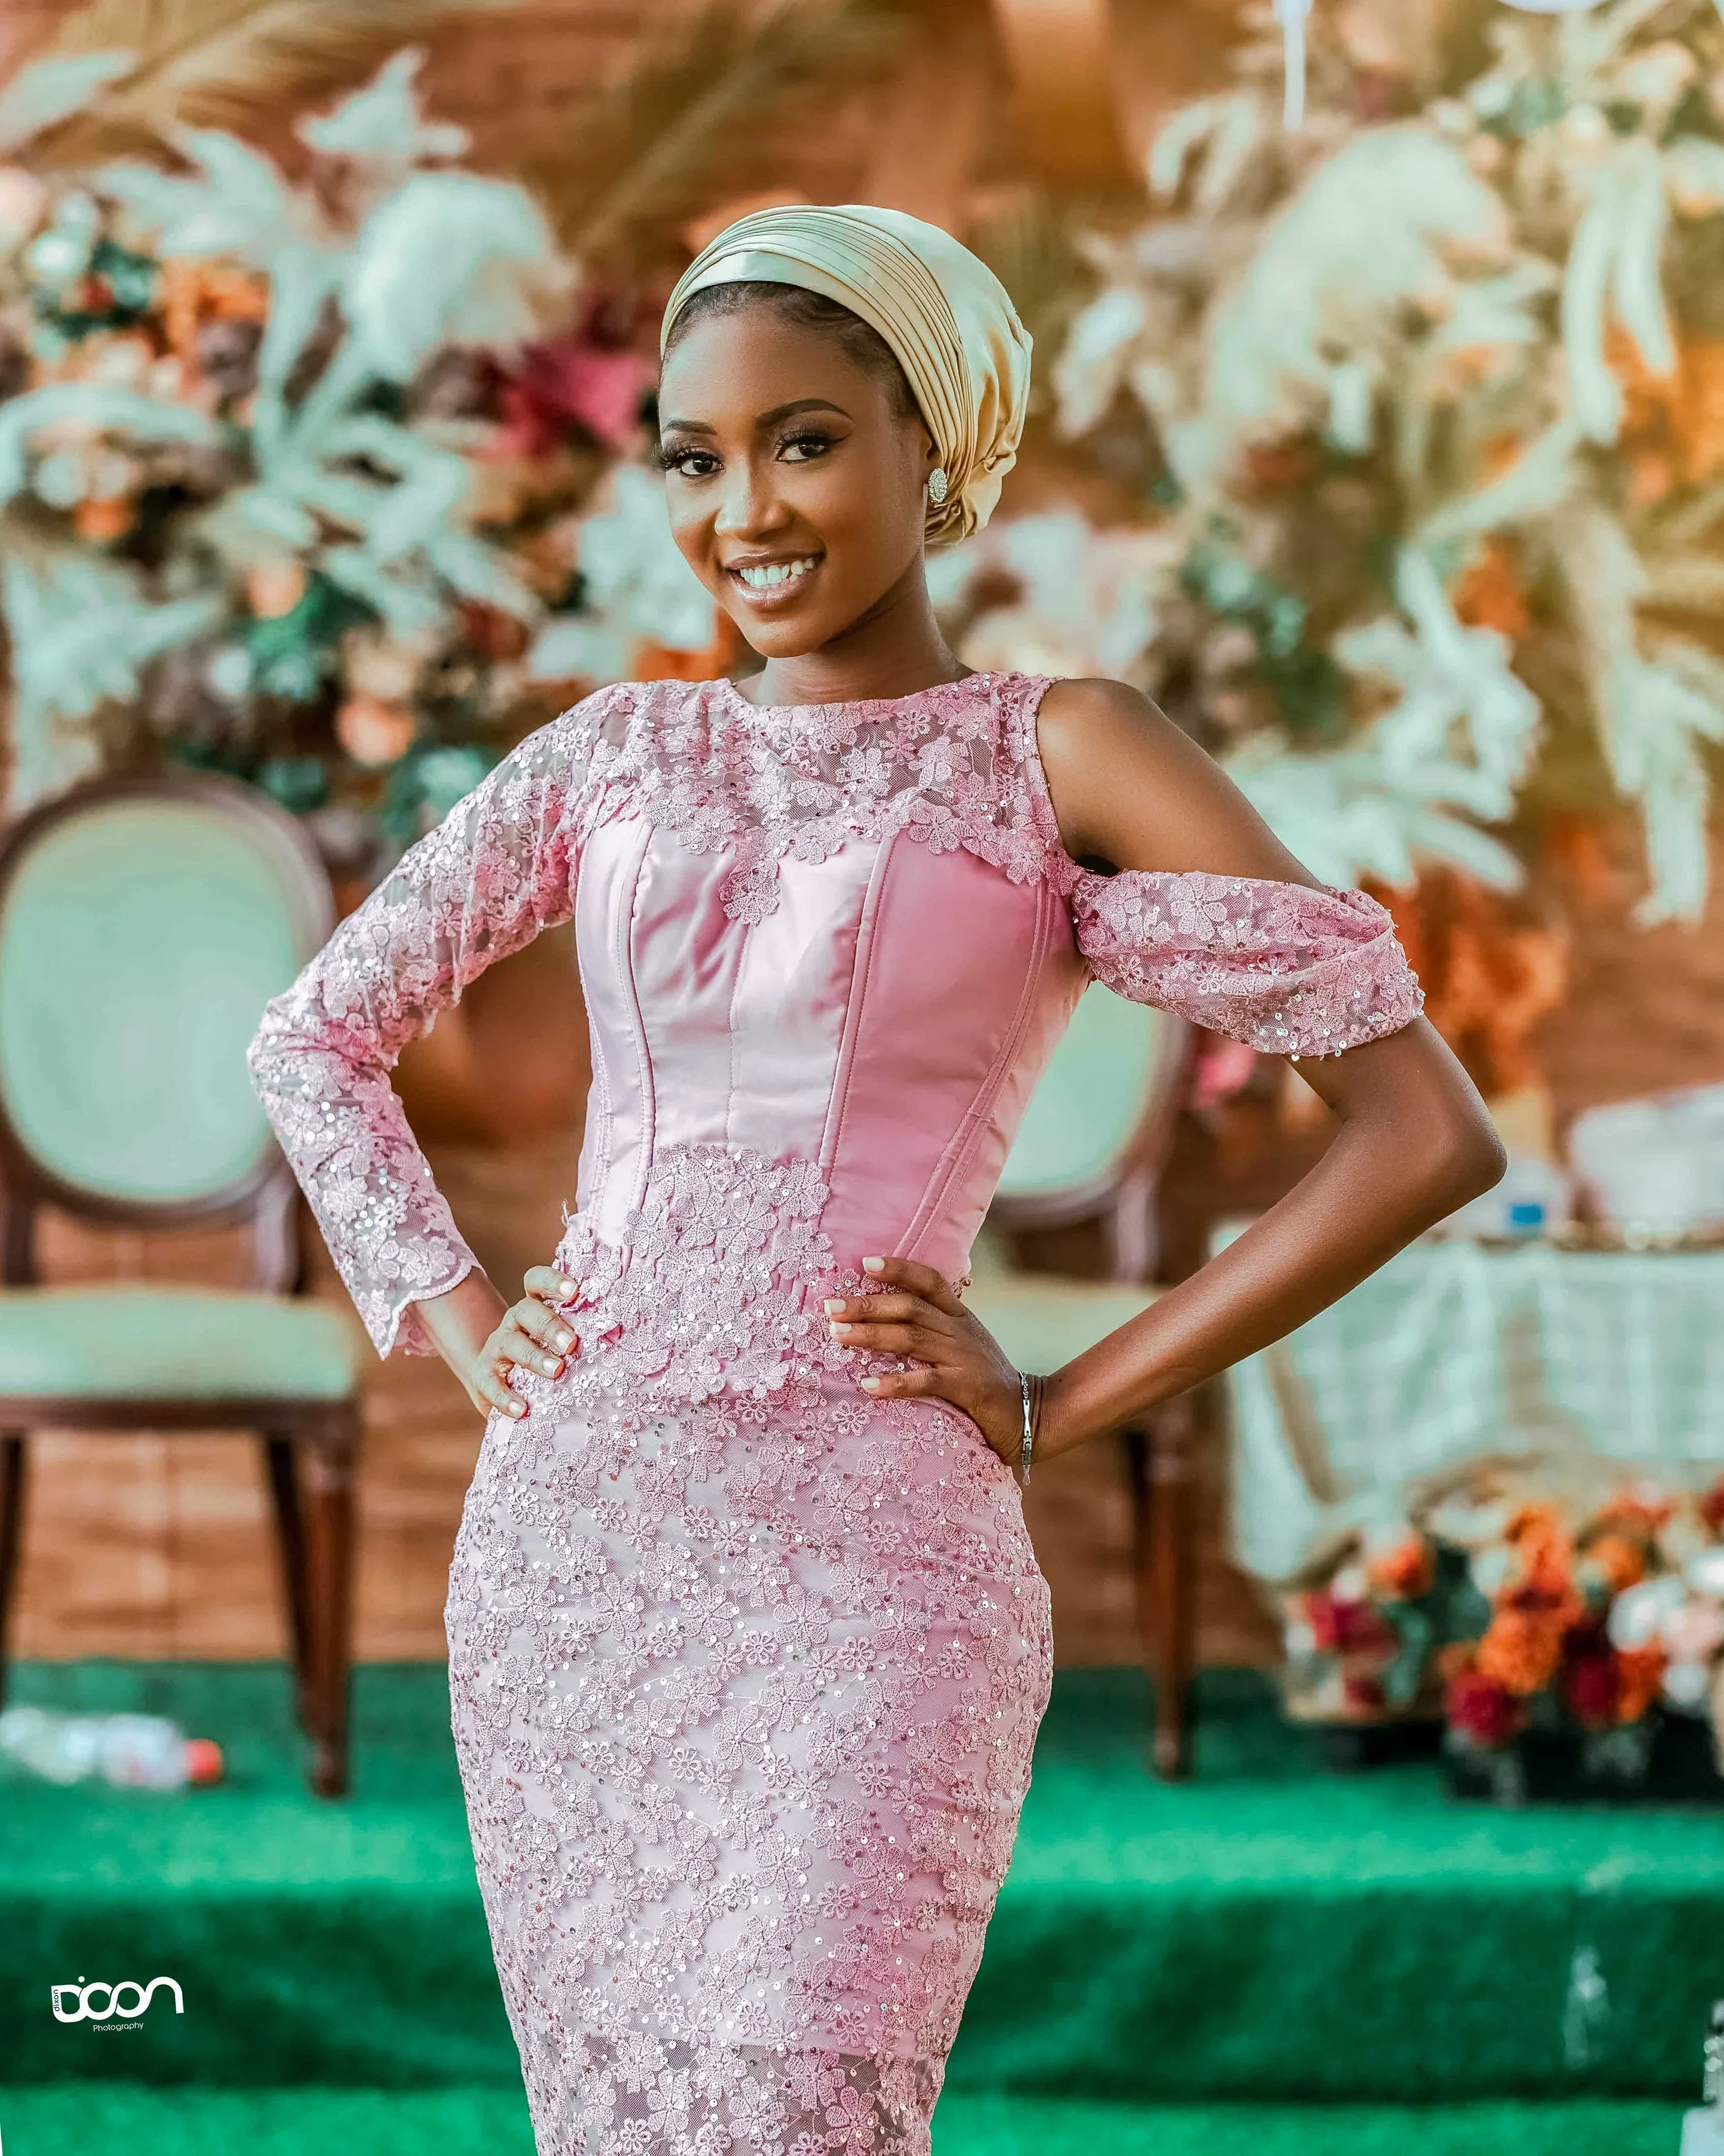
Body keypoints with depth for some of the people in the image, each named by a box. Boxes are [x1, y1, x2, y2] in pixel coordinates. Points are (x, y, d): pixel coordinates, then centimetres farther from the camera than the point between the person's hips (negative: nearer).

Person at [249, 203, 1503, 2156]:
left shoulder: (1057, 758, 0)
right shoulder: (616, 754, 12)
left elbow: (1423, 1131, -7)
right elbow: (315, 1030, 24)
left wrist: (1061, 1408, -6)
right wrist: (451, 1317, 9)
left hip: (858, 1546, -4)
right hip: (561, 1535, 4)